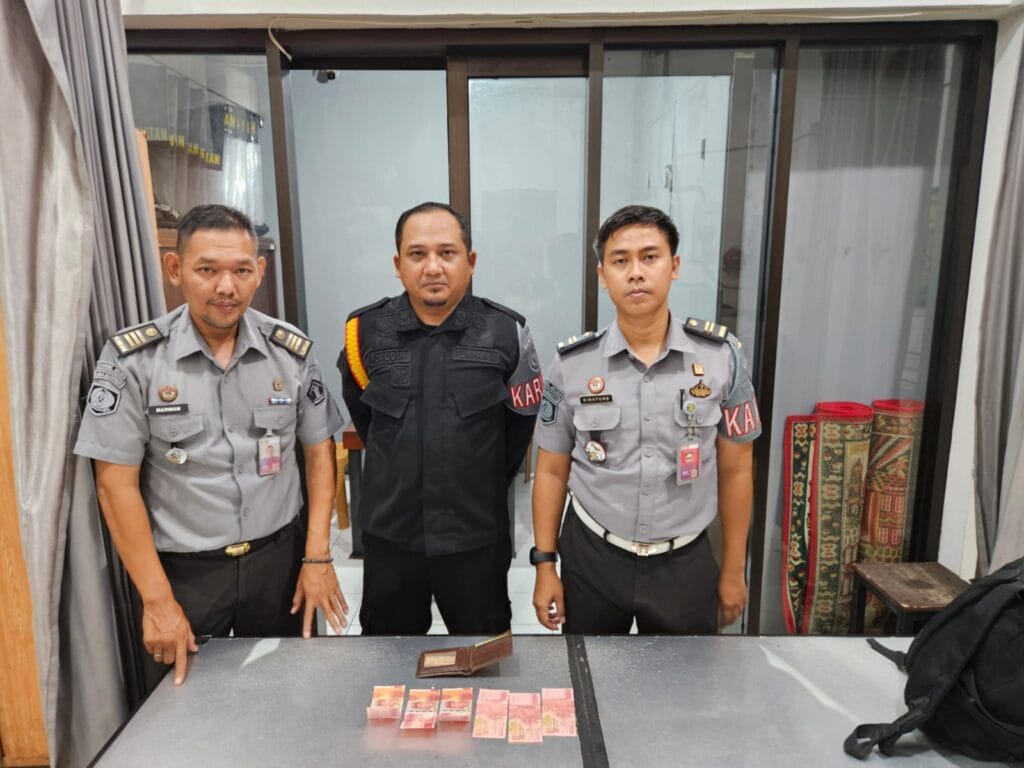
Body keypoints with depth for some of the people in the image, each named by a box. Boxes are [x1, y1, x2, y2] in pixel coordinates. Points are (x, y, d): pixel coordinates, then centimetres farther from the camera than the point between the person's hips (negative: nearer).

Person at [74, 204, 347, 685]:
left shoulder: (292, 351, -5)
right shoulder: (132, 359, -11)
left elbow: (319, 450, 2)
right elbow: (116, 482, -9)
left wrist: (317, 557, -3)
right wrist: (157, 599, -9)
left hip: (279, 557, 2)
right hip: (183, 569, -1)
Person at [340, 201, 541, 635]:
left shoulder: (507, 333, -11)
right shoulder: (365, 331, -6)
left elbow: (523, 420, 1)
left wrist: (487, 487, 6)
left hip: (477, 535, -1)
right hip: (389, 532, 2)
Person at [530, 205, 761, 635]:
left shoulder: (721, 356, -8)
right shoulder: (571, 366, -8)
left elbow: (734, 470, 0)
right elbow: (552, 471, -1)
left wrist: (733, 570, 4)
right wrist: (545, 566, -2)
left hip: (685, 563, 0)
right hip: (591, 558, 0)